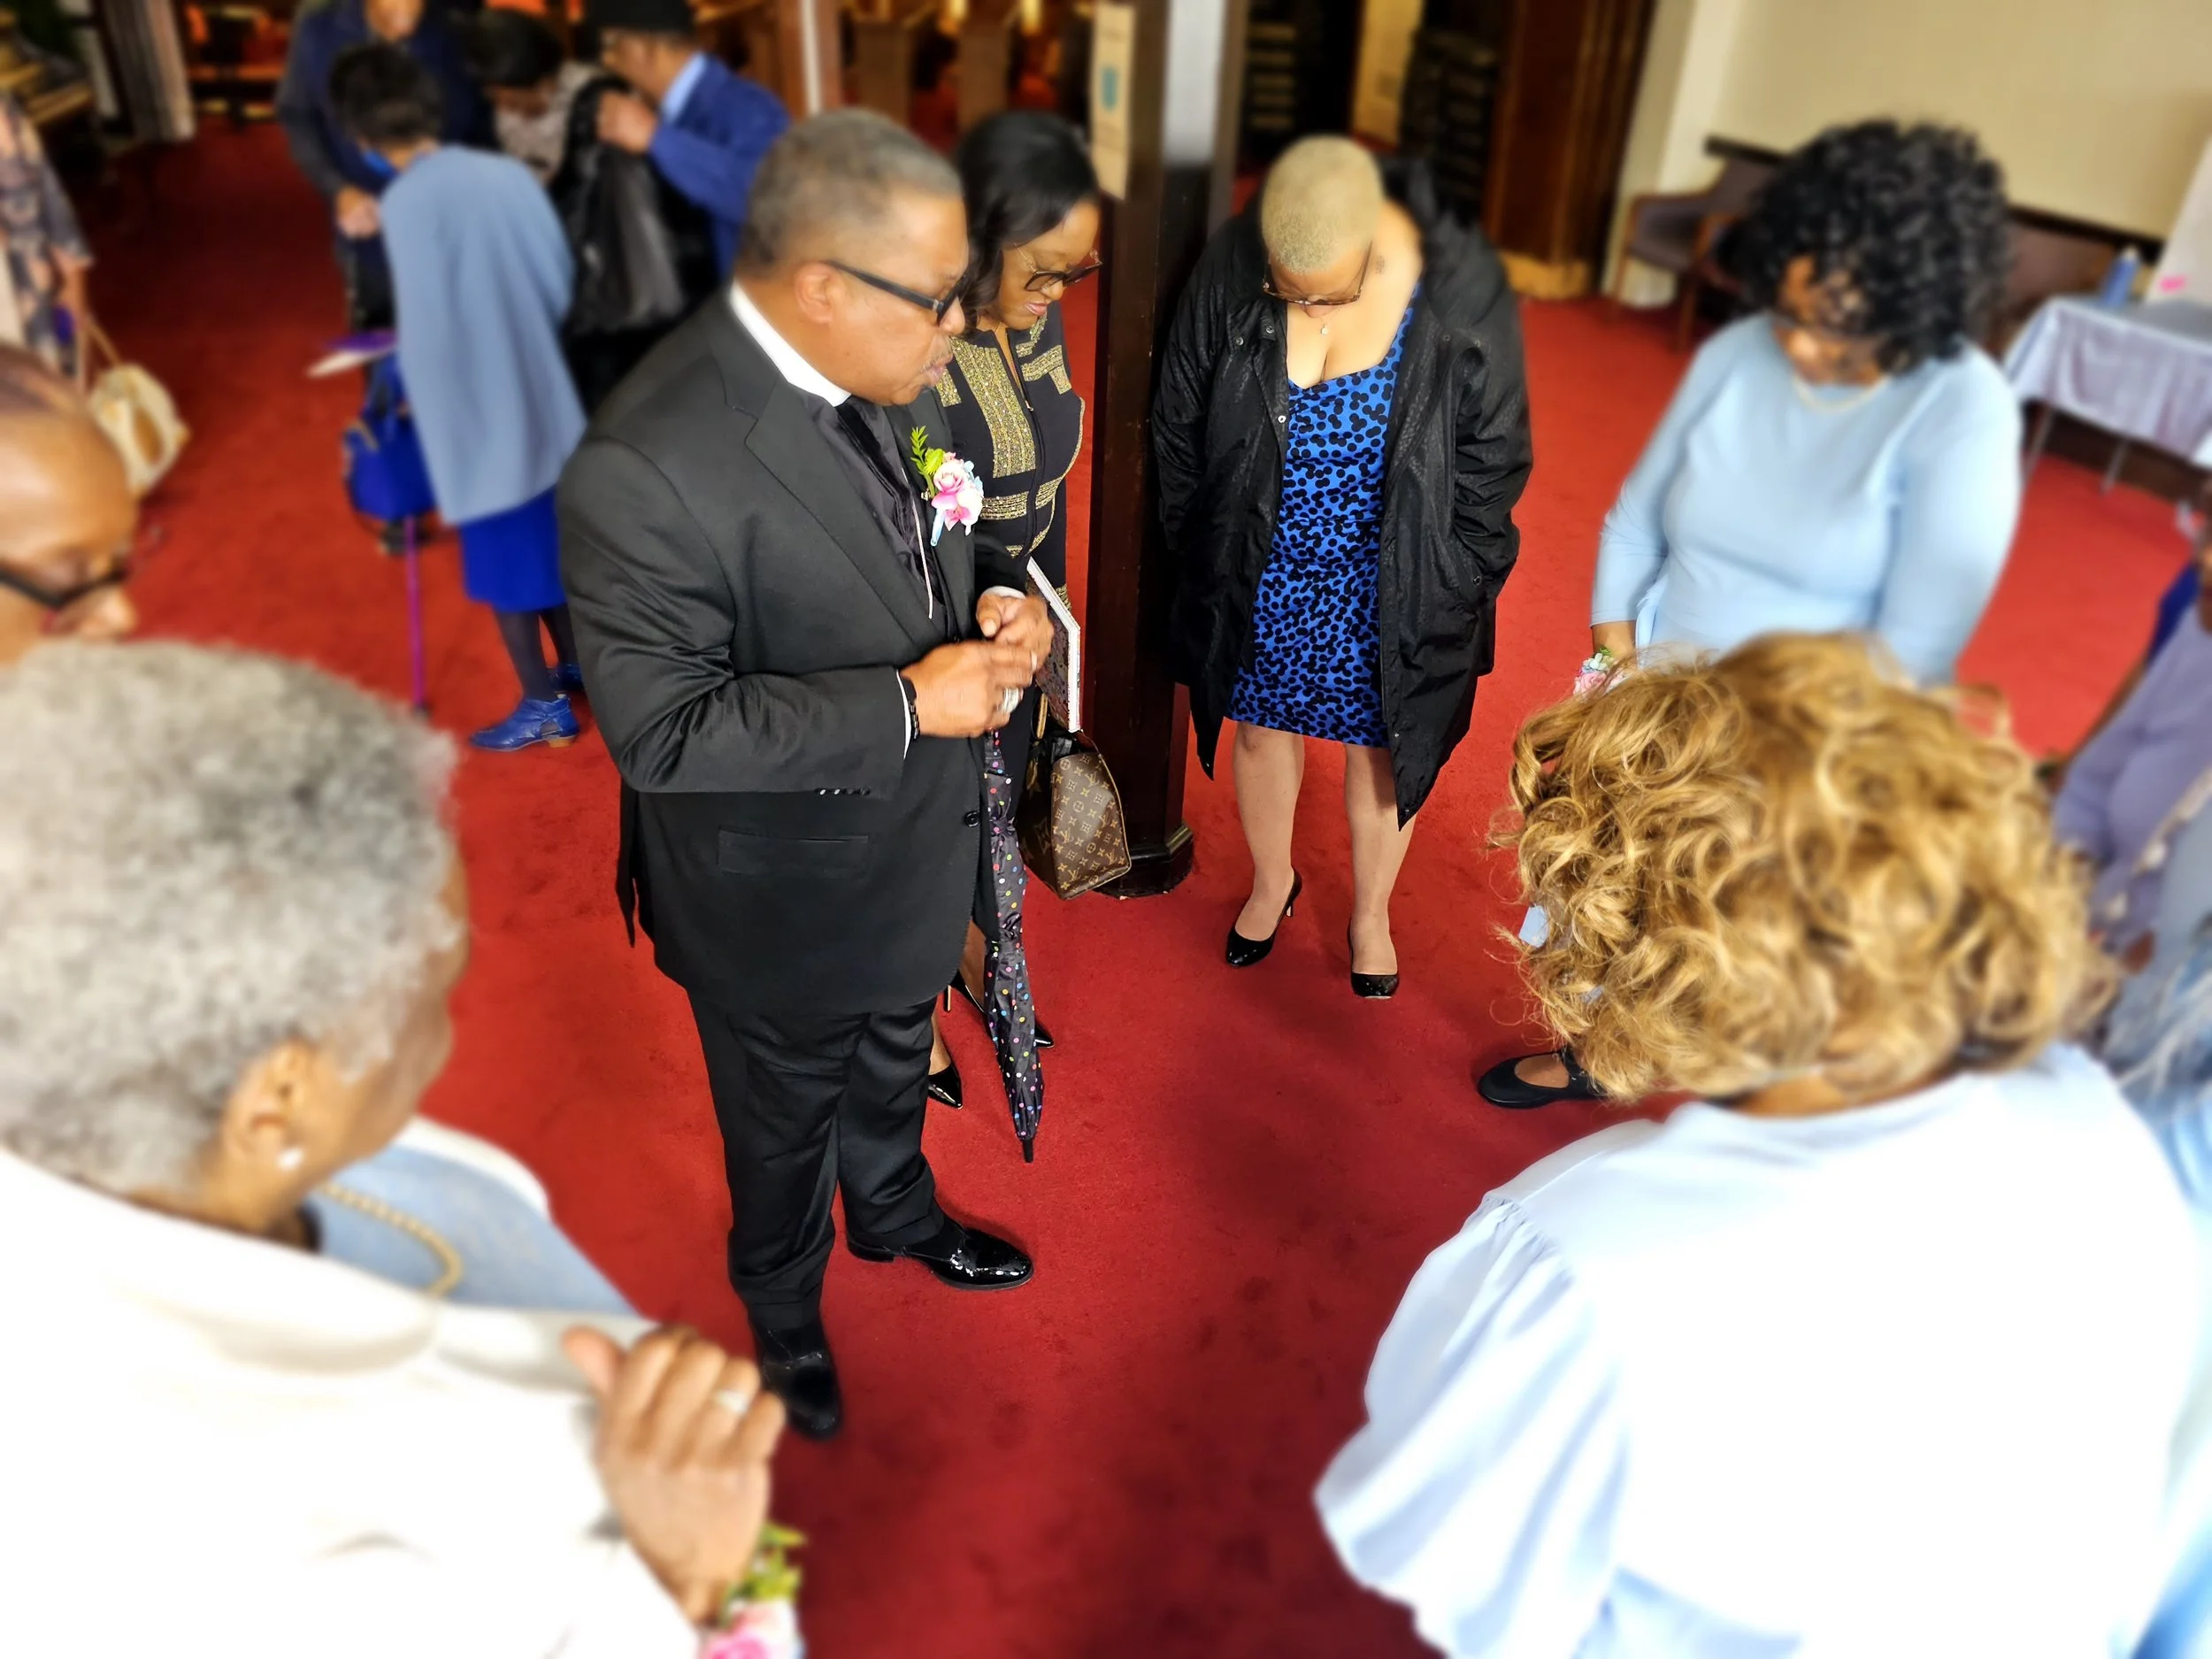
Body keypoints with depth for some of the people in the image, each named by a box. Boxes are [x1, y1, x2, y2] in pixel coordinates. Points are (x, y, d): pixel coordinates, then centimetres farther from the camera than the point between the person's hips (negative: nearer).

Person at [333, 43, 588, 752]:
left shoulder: (405, 202, -16)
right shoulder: (509, 172, -2)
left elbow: (427, 325, -17)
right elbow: (563, 283, 3)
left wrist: (414, 395, 0)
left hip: (477, 415, -6)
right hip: (544, 398, 6)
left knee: (504, 562, 7)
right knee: (551, 542, 20)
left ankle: (544, 706, 16)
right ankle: (575, 664, 34)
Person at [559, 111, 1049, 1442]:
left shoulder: (895, 377, -10)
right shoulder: (650, 466, -32)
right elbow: (661, 731, -30)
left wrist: (998, 596, -14)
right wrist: (909, 705, -31)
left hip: (912, 843, 6)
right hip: (783, 900, -6)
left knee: (894, 1067, 32)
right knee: (787, 1125, 22)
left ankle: (898, 1215, 63)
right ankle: (786, 1313, 53)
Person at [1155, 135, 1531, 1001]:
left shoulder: (1460, 291, -22)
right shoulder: (1229, 271, -17)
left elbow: (1492, 466, -10)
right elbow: (1178, 426, -2)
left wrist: (1447, 603, -7)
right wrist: (1201, 553, 2)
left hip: (1389, 594, -1)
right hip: (1261, 581, 2)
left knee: (1382, 751, 17)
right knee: (1264, 732, 20)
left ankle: (1371, 913, 45)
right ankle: (1271, 882, 50)